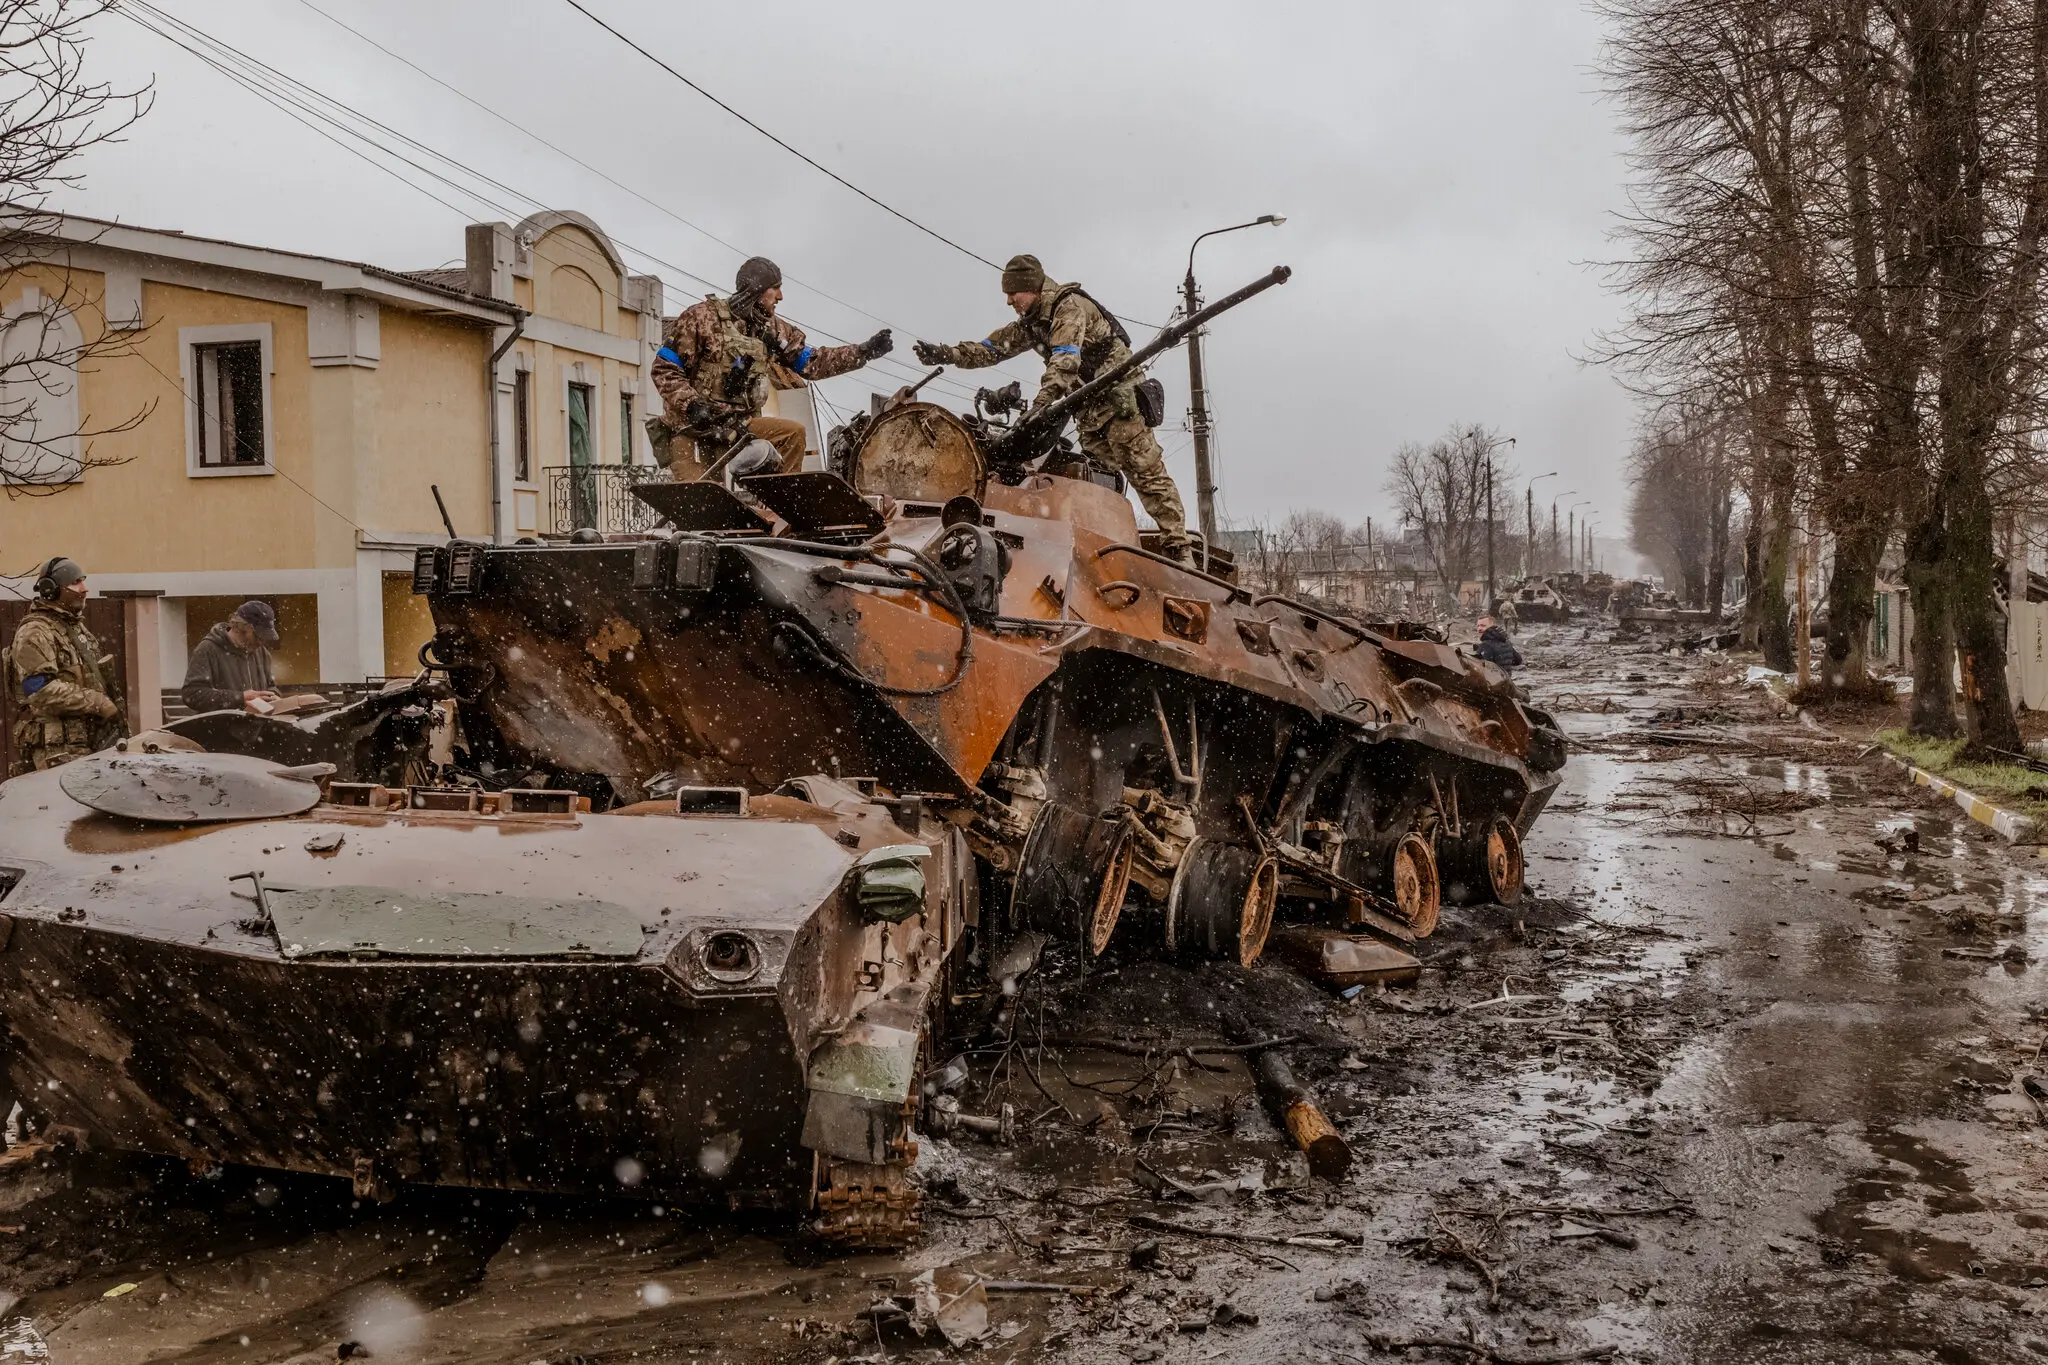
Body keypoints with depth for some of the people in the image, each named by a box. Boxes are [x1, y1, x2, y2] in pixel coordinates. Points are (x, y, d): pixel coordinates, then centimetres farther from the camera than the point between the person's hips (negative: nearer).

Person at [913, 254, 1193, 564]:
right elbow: (993, 347, 12)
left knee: (1145, 471, -14)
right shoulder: (1030, 323, 14)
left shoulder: (1069, 305, -14)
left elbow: (1065, 360, -29)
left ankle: (1178, 547, -18)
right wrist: (946, 354, -3)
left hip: (1118, 396, -9)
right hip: (1089, 407, 9)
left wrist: (1041, 404, -42)